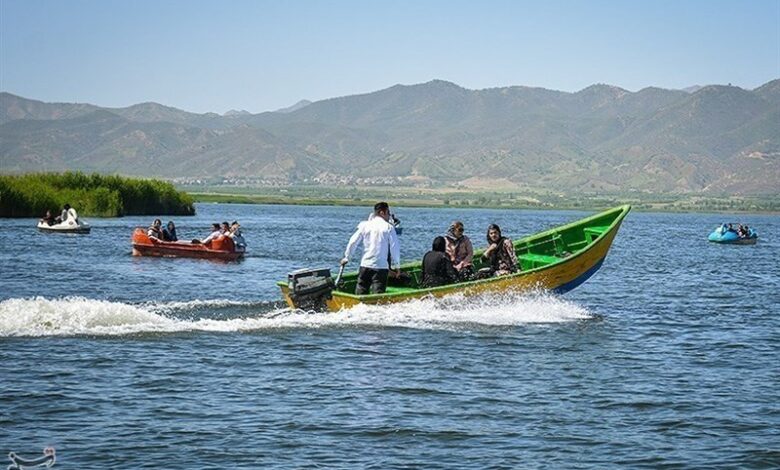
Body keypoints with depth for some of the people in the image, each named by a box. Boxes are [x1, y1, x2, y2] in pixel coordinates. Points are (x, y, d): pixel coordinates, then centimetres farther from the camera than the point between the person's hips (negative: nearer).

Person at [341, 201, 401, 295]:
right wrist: (397, 266, 4)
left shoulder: (365, 225, 6)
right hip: (381, 266, -3)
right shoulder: (388, 227, -2)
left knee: (360, 291, 8)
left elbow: (353, 242, 5)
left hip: (365, 265, 3)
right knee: (378, 293, -4)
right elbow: (395, 248, -4)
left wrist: (346, 257, 18)